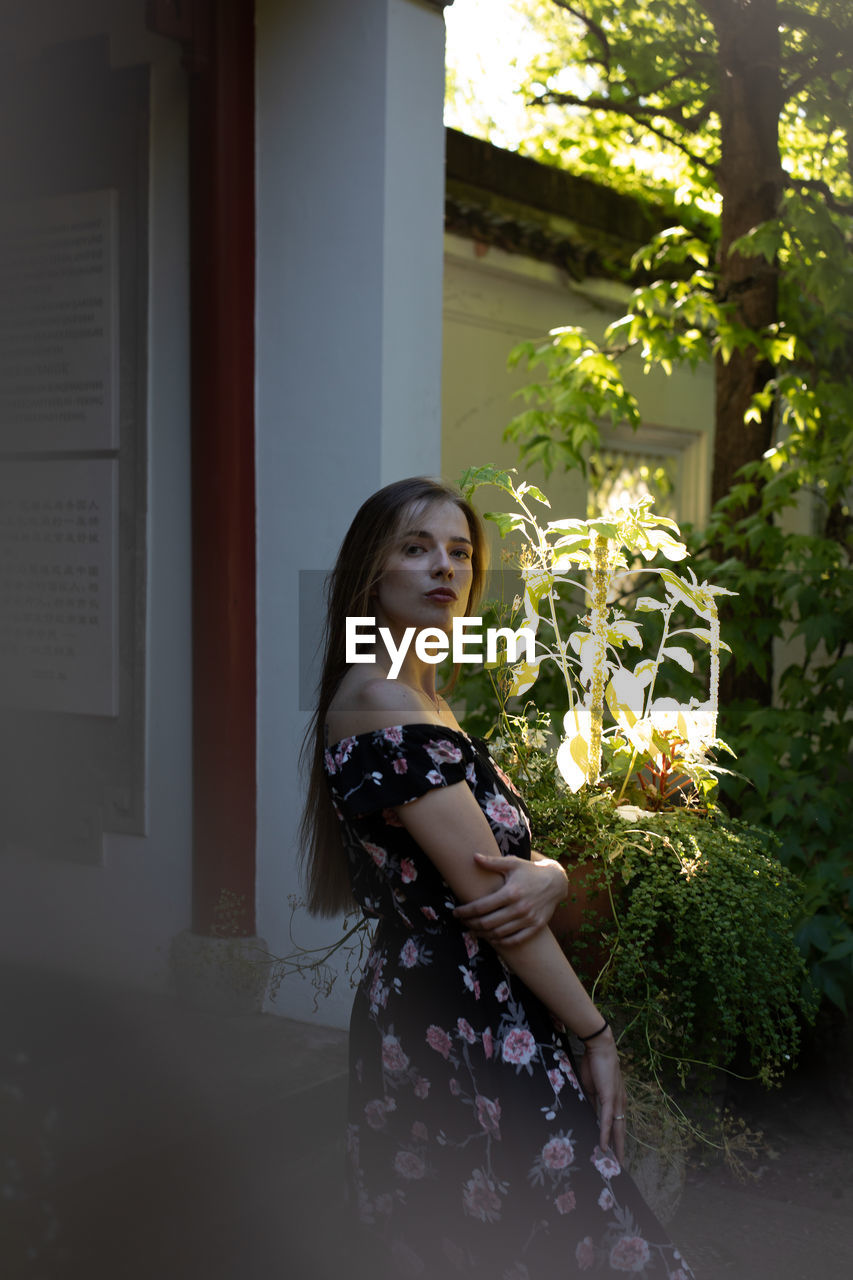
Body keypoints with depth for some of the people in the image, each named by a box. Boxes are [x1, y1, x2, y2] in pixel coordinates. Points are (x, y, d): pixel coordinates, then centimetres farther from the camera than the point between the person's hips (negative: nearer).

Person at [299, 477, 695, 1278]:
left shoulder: (424, 704, 15)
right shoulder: (382, 702, -16)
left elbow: (513, 862, 11)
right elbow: (479, 892, -18)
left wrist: (546, 878, -13)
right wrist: (596, 1034, -11)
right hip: (460, 1040, -10)